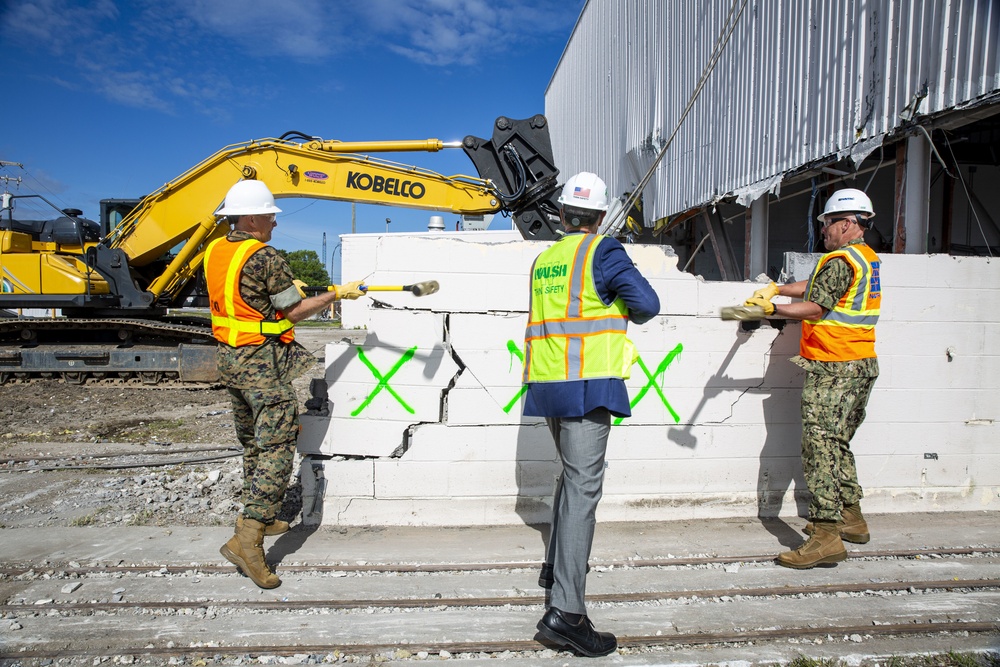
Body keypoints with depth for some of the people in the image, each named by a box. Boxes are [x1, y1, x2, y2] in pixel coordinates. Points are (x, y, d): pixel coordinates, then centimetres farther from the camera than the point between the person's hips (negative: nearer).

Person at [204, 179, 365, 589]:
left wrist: (285, 287, 23)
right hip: (262, 361, -9)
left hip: (229, 356, 9)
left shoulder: (215, 251, 8)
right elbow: (295, 312, -12)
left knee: (252, 443, 20)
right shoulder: (265, 257, -18)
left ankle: (259, 518, 33)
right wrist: (338, 294, -2)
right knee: (276, 446, -6)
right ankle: (248, 536, -11)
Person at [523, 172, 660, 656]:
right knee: (583, 487, -9)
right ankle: (565, 610, -11)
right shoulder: (602, 251, -5)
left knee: (571, 474, 24)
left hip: (547, 382, 7)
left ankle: (557, 566, 36)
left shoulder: (543, 260, 14)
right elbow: (647, 304, -10)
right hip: (588, 384, -7)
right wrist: (626, 315, 11)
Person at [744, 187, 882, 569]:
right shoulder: (867, 257, 17)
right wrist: (778, 288, 20)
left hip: (833, 369, -10)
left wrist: (773, 309, -17)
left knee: (820, 445, -12)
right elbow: (818, 285, 25)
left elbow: (815, 308, -20)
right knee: (837, 444, 20)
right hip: (861, 366, 10)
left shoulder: (841, 259, -13)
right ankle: (850, 518, 30)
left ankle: (826, 535, -13)